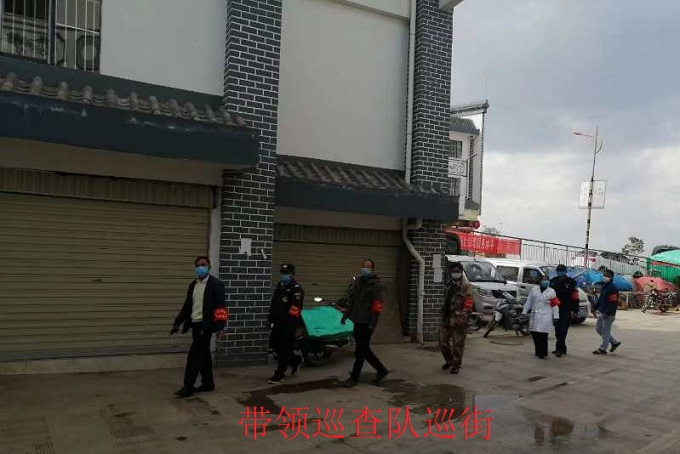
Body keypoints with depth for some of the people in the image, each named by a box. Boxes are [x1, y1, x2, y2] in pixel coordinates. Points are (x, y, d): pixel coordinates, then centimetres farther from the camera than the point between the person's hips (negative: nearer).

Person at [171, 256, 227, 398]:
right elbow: (187, 305, 18)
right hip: (195, 324, 7)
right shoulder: (193, 285, 13)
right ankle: (207, 383, 21)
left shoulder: (215, 284, -8)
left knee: (194, 354, -8)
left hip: (205, 325, -7)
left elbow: (220, 306, -14)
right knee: (203, 355, 13)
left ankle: (188, 386, -1)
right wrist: (177, 322, 14)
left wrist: (220, 326, -22)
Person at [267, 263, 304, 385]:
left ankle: (279, 374, 5)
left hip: (289, 324, -9)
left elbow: (295, 309, -19)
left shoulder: (296, 289, -12)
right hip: (278, 322, 9)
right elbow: (274, 305, 22)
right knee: (275, 346, 14)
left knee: (284, 348, -4)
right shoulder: (280, 286, 17)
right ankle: (295, 360, 34)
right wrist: (271, 319, 16)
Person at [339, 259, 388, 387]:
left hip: (366, 323, -8)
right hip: (357, 321, 8)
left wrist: (373, 324, -21)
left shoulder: (376, 284, -9)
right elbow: (351, 300, 19)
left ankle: (354, 378, 8)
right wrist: (346, 315, 14)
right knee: (364, 349, 12)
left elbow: (377, 306, -16)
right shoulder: (357, 282, 14)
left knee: (360, 351, -2)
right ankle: (381, 371, 26)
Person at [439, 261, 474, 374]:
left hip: (458, 320, -7)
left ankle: (456, 365, 18)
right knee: (443, 342, 13)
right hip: (446, 318, 7)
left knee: (458, 345, 3)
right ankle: (449, 361, 33)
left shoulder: (466, 287, -12)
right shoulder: (449, 284, 12)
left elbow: (468, 306, -18)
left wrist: (460, 319, -23)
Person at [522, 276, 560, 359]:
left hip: (545, 317, -3)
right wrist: (524, 312, 10)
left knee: (543, 335, -8)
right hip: (534, 316, 3)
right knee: (534, 333, 4)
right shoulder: (534, 290, 10)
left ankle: (543, 353, 2)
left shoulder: (551, 292, 3)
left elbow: (555, 305, 2)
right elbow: (528, 302, 12)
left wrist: (555, 317, -3)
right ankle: (537, 351, 21)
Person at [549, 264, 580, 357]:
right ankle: (562, 348, 22)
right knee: (557, 330, 11)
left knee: (563, 330, -10)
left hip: (566, 311, -5)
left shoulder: (571, 282, -4)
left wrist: (575, 311, -11)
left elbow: (575, 298, -6)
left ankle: (559, 348, -10)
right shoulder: (553, 281, 11)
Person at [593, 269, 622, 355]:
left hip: (609, 314, -10)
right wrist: (596, 307, 16)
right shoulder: (604, 286, 13)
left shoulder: (613, 288, -16)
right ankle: (615, 342, 27)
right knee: (599, 329, 16)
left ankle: (602, 349, 7)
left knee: (605, 331, -1)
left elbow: (613, 303, -22)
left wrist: (607, 313, -24)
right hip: (601, 312, 10)